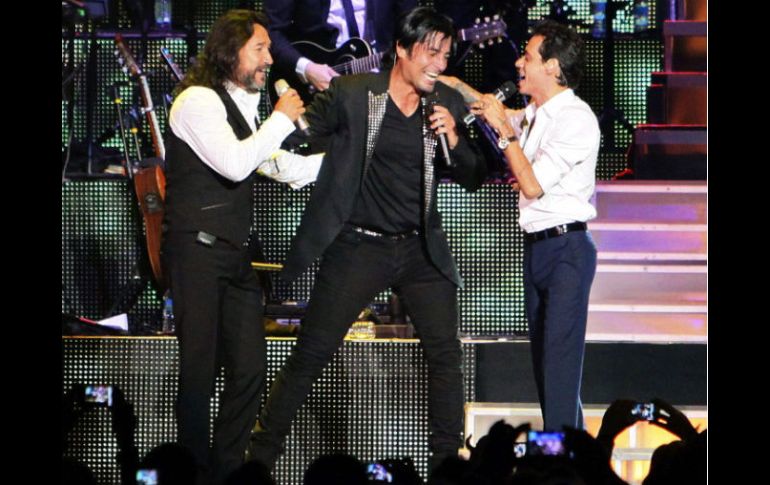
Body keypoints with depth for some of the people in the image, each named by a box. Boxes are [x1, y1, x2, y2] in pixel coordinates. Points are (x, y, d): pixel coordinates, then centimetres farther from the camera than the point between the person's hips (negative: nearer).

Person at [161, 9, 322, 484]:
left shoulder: (243, 108, 17)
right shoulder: (199, 101, -10)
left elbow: (290, 169, 21)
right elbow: (234, 164, -23)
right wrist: (282, 120, -13)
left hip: (235, 255, 8)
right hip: (198, 250, -8)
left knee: (249, 369, 4)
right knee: (200, 369, -4)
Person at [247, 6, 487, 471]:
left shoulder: (449, 104, 3)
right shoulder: (351, 93, -8)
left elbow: (474, 179, 5)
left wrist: (454, 139, -11)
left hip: (420, 248, 4)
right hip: (357, 246, -3)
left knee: (447, 353, 1)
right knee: (310, 355, -3)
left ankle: (450, 458, 13)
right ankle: (261, 454, 7)